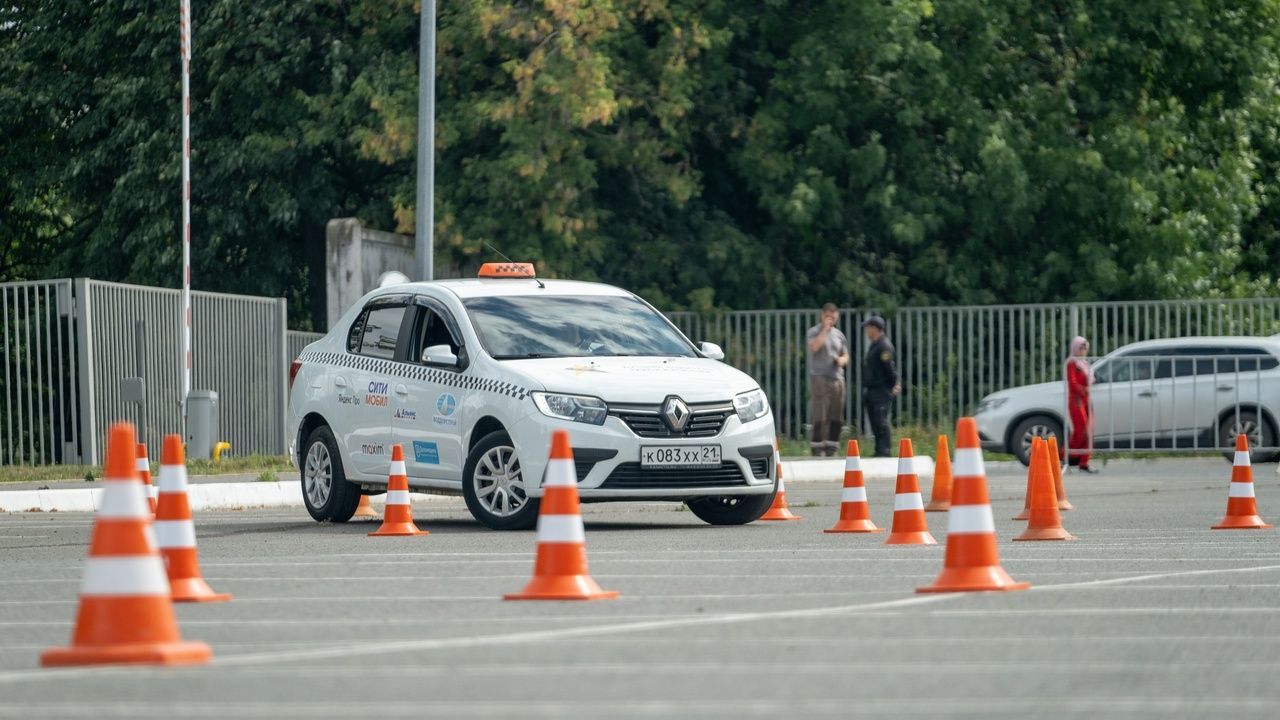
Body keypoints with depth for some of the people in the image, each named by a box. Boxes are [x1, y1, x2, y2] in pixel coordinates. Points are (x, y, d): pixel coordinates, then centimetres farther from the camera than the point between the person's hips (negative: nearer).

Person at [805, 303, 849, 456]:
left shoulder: (839, 335, 18)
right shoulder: (814, 332, 2)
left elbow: (846, 355, 23)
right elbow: (813, 347, -18)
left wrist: (842, 360, -1)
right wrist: (825, 329, -12)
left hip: (837, 378, 5)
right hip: (819, 378, -5)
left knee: (836, 417, 4)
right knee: (819, 416, -11)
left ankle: (832, 449, 9)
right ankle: (817, 448, -11)